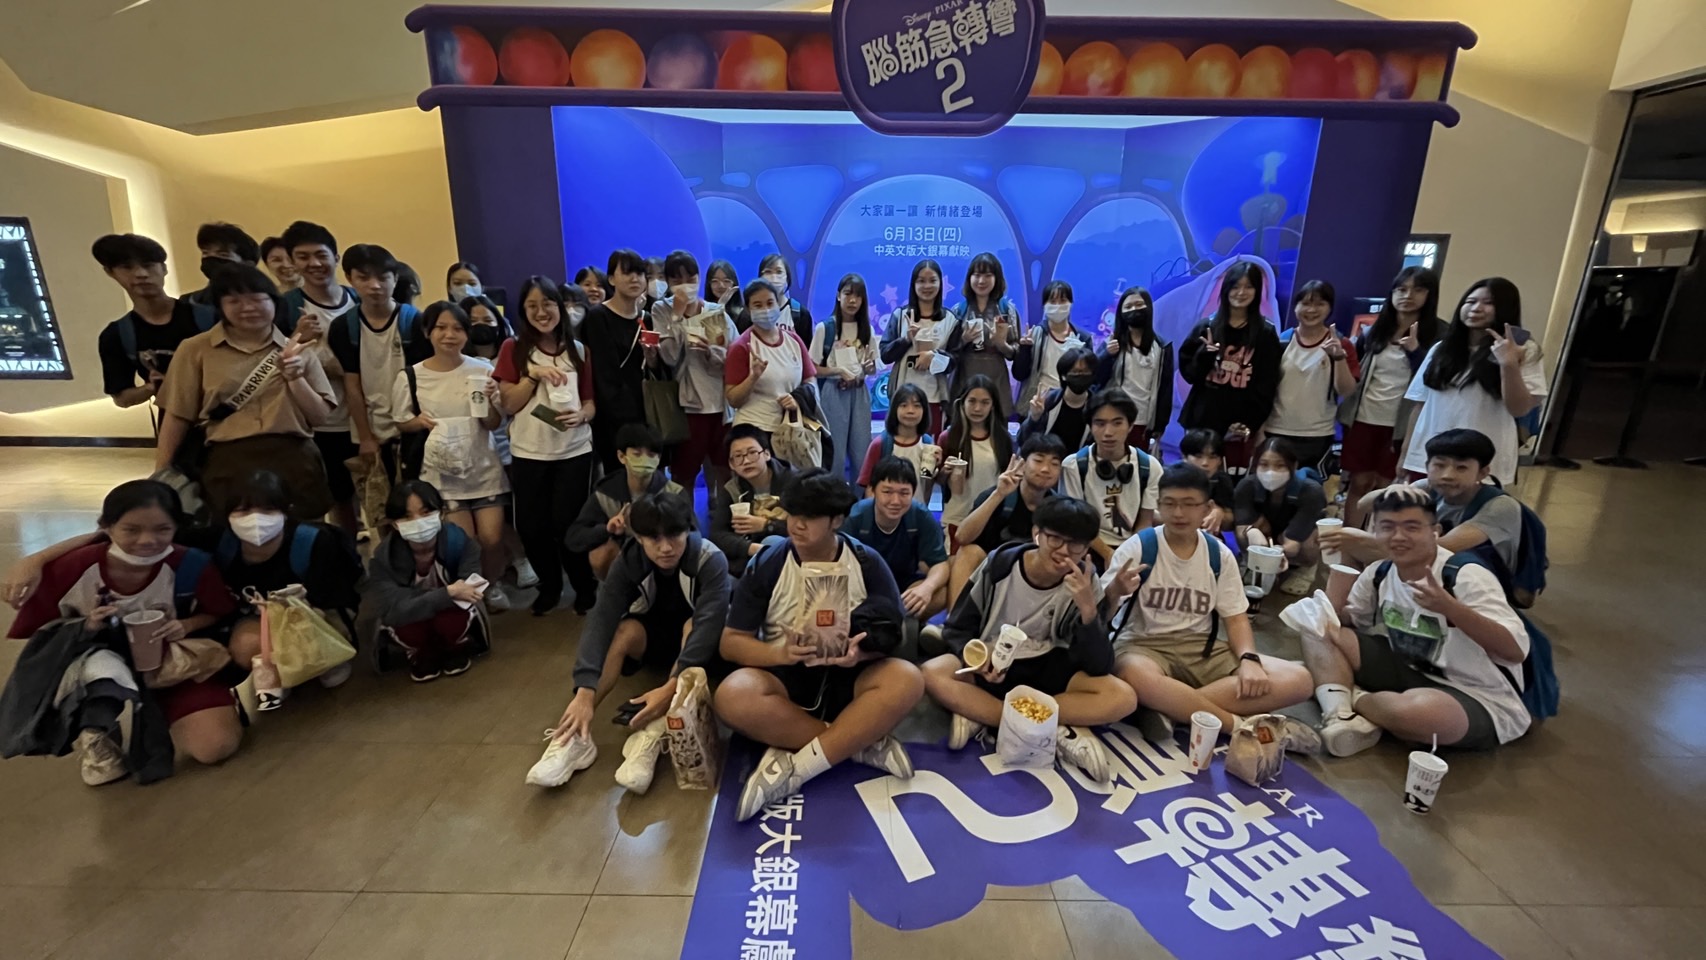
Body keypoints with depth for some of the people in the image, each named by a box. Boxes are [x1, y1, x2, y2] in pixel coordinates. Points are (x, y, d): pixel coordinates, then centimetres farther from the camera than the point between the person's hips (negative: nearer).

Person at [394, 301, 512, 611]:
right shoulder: (411, 376, -5)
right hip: (443, 472, 0)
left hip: (485, 469, 0)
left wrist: (489, 402, -22)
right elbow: (401, 424, 5)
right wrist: (420, 421, -15)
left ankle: (491, 585, 26)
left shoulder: (482, 370, -5)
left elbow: (494, 424, -2)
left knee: (492, 539, -3)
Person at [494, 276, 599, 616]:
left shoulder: (577, 350, 4)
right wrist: (534, 375, -17)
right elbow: (509, 405, -4)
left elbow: (591, 402, 6)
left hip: (574, 451, 0)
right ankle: (549, 585, 30)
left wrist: (580, 415, -15)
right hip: (528, 453, 1)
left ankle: (586, 586, 22)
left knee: (567, 523, 0)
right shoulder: (513, 349, 0)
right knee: (531, 526, 6)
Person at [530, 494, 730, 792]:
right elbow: (601, 620, -31)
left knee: (691, 624, -34)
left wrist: (671, 687, -52)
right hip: (655, 637, 2)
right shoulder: (629, 562, -20)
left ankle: (653, 735, -44)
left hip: (697, 643, -2)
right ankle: (574, 736, -33)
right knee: (627, 629, -29)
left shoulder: (710, 560, -28)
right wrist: (585, 691, -45)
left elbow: (708, 623, -39)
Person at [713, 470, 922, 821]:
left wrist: (862, 652, -25)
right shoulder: (767, 565, -6)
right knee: (732, 697, -31)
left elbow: (892, 633, -2)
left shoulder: (867, 563, -5)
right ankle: (862, 743, -20)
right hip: (785, 676, 0)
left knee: (906, 680, -29)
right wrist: (780, 652, -25)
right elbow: (731, 642, -4)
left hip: (847, 678, 0)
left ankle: (797, 768, -25)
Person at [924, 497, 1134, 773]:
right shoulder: (999, 564, -15)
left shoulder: (1086, 583, -12)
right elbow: (956, 629, -6)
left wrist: (1088, 609, -32)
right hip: (992, 664, 0)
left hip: (1047, 668, 1)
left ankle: (979, 715, -23)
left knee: (1123, 698, -25)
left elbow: (1099, 667, -17)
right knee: (932, 675, -30)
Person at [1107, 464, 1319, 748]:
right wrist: (1114, 592, -36)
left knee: (1297, 680, -16)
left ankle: (1167, 708, -23)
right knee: (1137, 676, -41)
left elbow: (1236, 617, 8)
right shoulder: (1137, 548, -8)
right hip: (1144, 645, -5)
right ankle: (1242, 725, -20)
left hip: (1203, 650, 5)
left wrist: (1249, 659, -13)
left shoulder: (1220, 555, 5)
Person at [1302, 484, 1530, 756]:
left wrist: (1449, 607, -41)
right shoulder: (1378, 573, -2)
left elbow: (1516, 651, -27)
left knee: (1417, 710, -41)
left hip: (1480, 700, -6)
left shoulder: (1467, 577, -20)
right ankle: (1340, 714, -24)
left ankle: (1353, 698, -9)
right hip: (1411, 673, 6)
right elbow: (1342, 619, 7)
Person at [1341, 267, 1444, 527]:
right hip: (1363, 418, 3)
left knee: (1385, 490, 6)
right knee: (1359, 484, 9)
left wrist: (1414, 349, -20)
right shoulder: (1374, 329, 7)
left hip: (1401, 424, -2)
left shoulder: (1438, 334, -3)